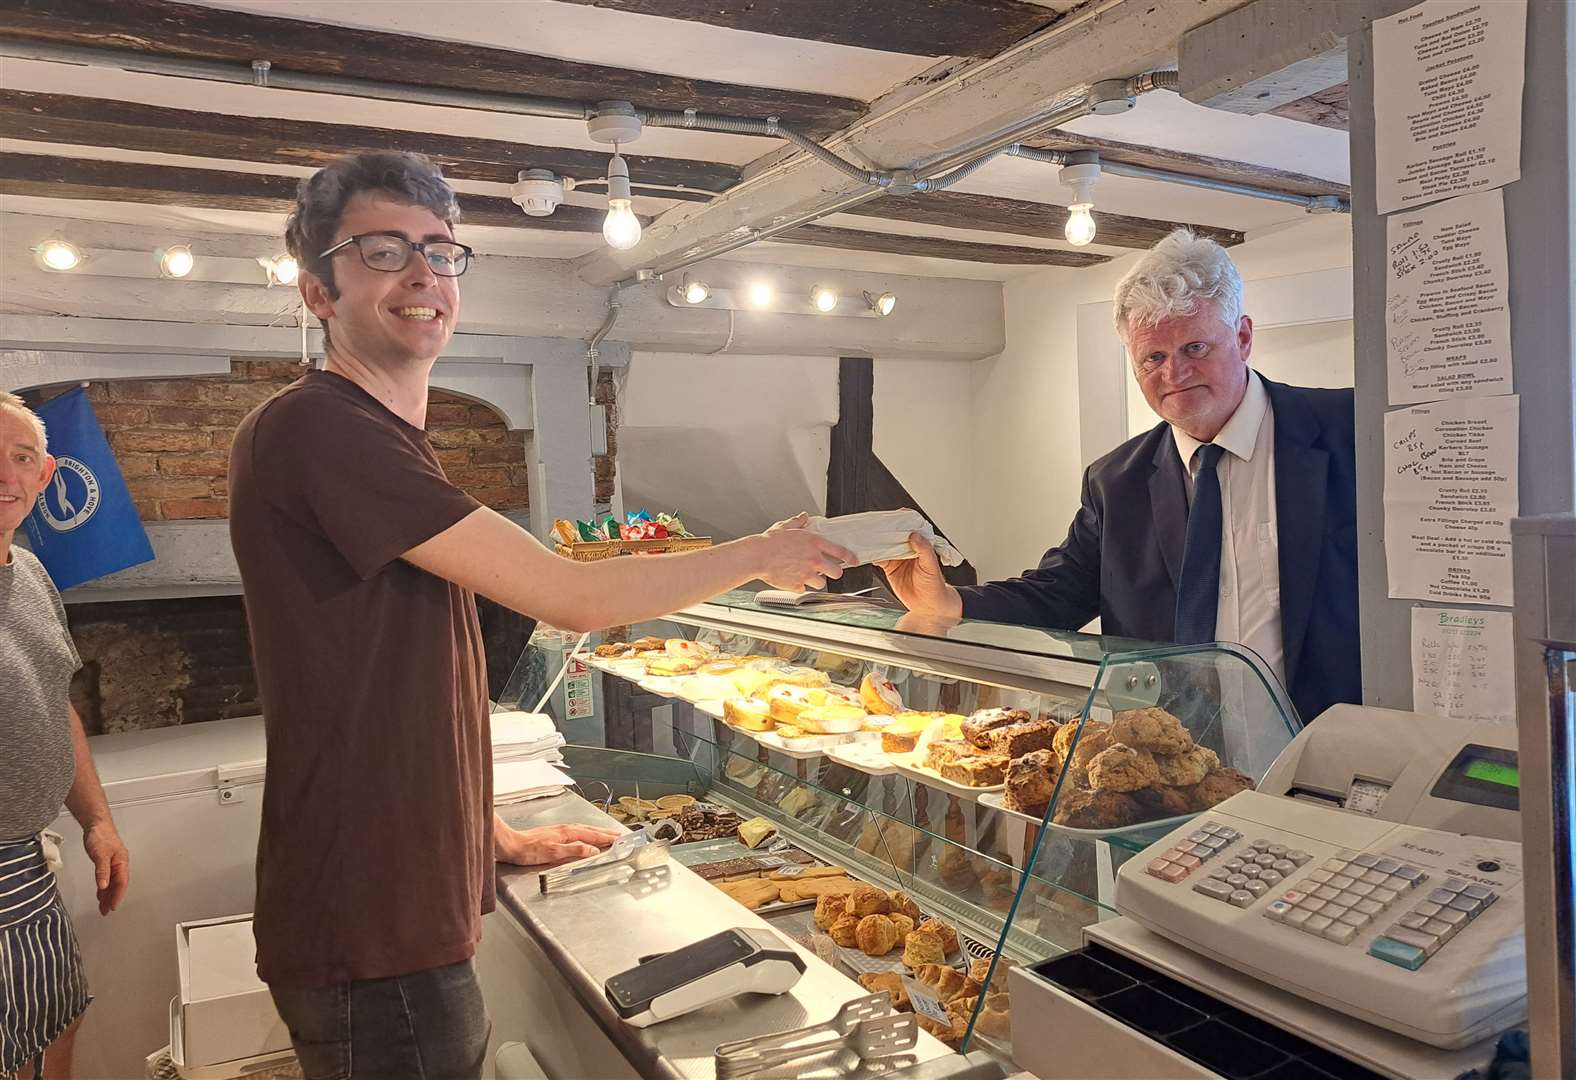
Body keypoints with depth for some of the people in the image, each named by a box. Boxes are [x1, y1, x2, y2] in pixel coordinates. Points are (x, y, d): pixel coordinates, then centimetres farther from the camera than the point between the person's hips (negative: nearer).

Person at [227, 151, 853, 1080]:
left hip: (405, 910, 9)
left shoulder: (386, 445, 12)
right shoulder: (317, 428, -19)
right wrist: (761, 554, -8)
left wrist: (495, 834, 15)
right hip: (374, 942, -9)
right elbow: (569, 595, -21)